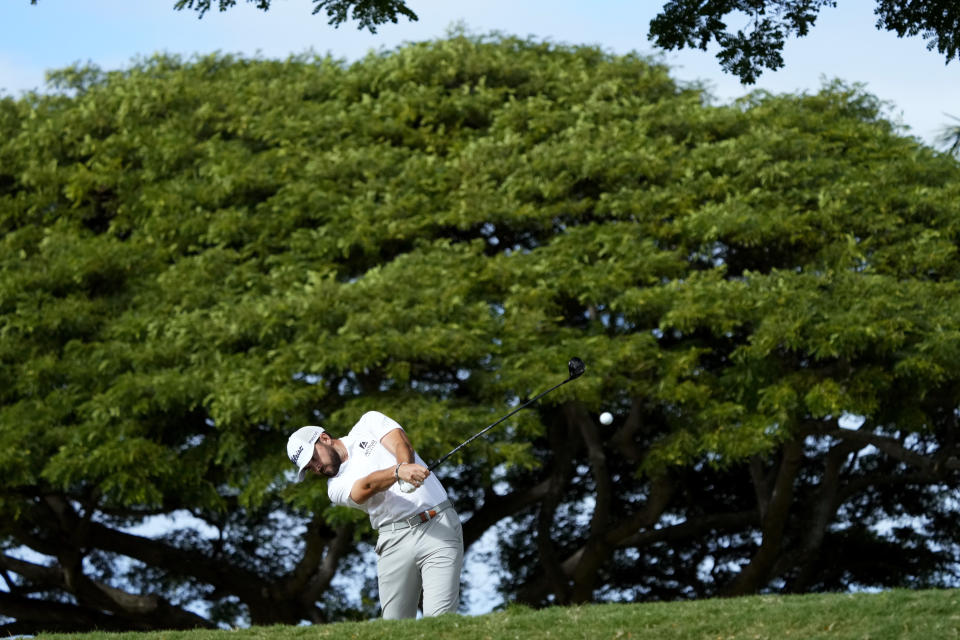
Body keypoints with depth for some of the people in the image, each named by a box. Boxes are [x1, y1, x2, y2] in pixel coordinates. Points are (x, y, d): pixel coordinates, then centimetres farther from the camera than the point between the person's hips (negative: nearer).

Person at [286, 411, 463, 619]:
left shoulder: (369, 423, 13)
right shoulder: (336, 486, 9)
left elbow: (401, 444, -5)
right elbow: (367, 486, -12)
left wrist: (406, 465, -28)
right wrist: (399, 471, -33)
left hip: (438, 524, -2)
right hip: (395, 540, 2)